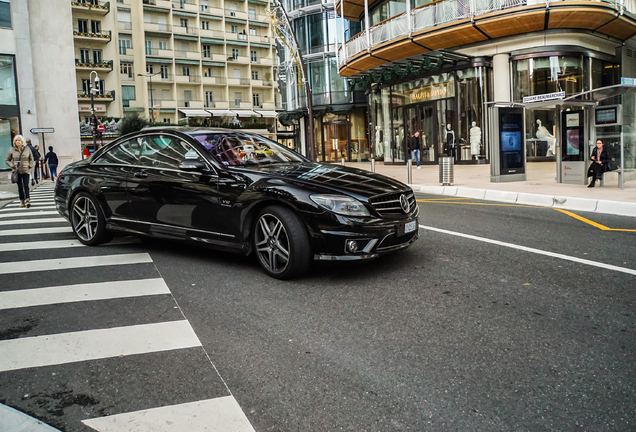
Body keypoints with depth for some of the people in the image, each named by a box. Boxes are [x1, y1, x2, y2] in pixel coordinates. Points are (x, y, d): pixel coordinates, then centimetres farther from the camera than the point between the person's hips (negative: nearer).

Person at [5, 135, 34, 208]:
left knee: (26, 186, -9)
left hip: (26, 171, -1)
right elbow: (7, 160, 10)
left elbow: (31, 158, 15)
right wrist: (12, 166, -5)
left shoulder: (27, 149, 2)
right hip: (17, 171, 1)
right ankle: (22, 202, 10)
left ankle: (27, 200, -12)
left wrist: (30, 166, 1)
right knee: (20, 187, 4)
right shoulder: (12, 150, 2)